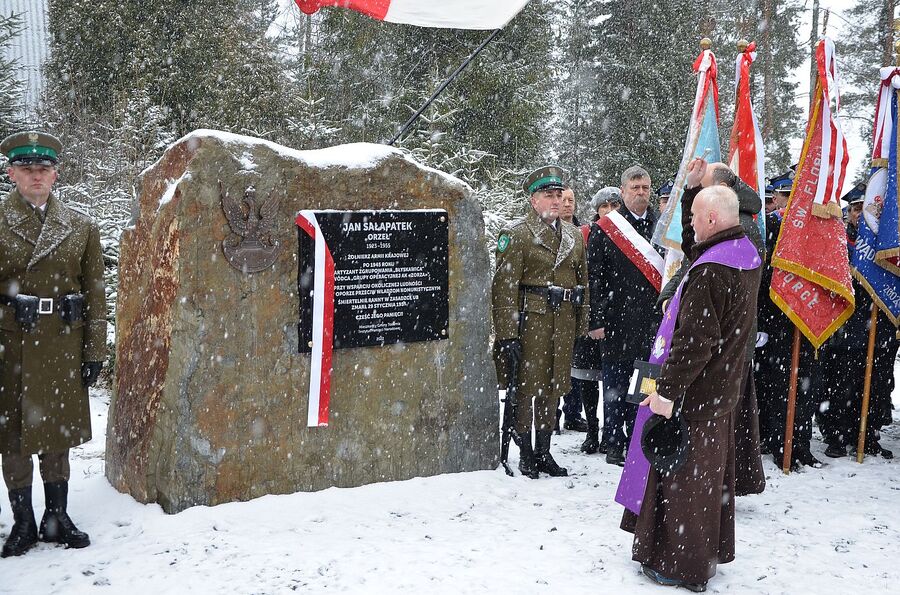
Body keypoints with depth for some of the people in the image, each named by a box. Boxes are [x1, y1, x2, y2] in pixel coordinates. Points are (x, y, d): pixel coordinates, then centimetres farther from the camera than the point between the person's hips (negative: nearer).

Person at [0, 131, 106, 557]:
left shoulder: (81, 226, 6)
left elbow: (94, 293, 5)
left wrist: (95, 351, 1)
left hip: (64, 346, 2)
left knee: (57, 432, 11)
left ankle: (57, 517, 22)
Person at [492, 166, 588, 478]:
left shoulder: (574, 235, 15)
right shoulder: (516, 234, -5)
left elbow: (583, 282, 18)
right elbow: (505, 287, -11)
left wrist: (582, 328, 13)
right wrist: (507, 335, -16)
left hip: (563, 321, 6)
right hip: (530, 320, -5)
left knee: (553, 387, 10)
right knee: (526, 386, -1)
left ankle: (543, 452, 22)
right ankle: (525, 454, 12)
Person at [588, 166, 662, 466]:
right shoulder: (605, 230, 0)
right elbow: (595, 277, -3)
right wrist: (596, 320, -8)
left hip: (654, 321, 3)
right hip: (618, 321, -3)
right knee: (616, 385, 4)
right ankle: (615, 444, 13)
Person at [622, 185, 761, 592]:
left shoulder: (710, 270, -25)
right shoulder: (747, 255, 4)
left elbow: (694, 340, -27)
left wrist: (667, 389, -22)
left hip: (694, 392, -9)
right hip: (723, 389, 10)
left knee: (683, 475, 3)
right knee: (713, 473, 20)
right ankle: (712, 551, 34)